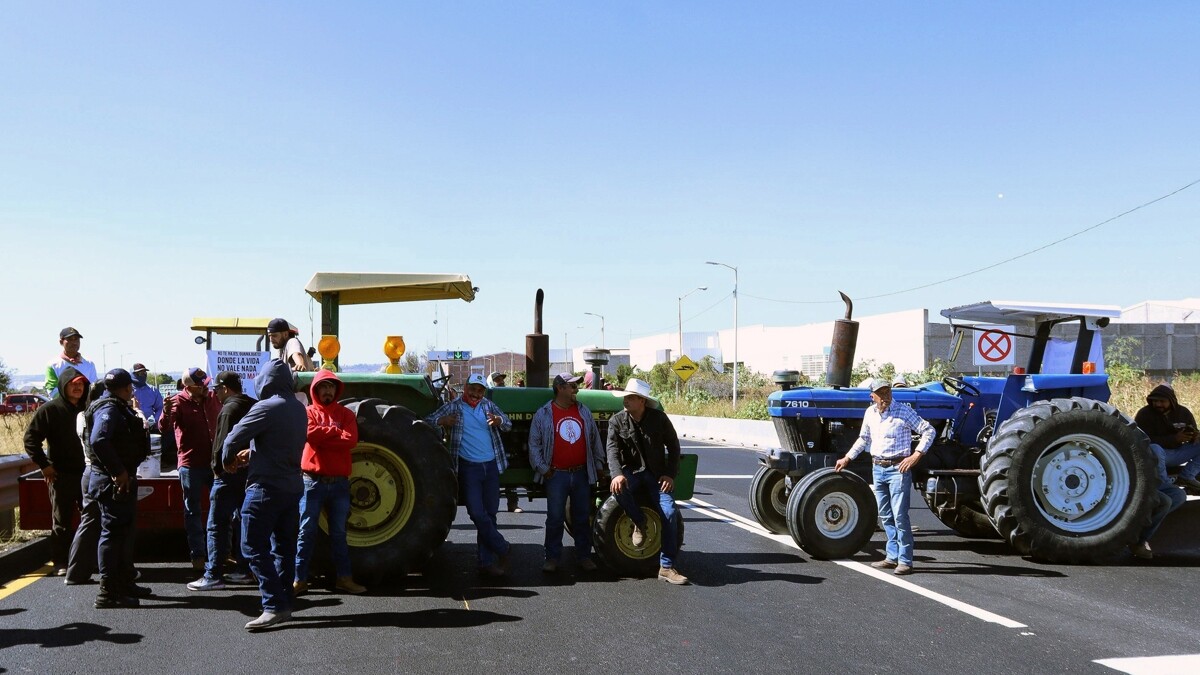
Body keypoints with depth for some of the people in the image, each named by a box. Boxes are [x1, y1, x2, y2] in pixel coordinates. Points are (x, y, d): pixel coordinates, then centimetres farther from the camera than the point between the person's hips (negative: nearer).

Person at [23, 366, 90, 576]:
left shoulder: (89, 409, 9)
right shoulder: (50, 410, -4)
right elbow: (31, 438, -5)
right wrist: (44, 465, -9)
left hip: (87, 473, 4)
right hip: (61, 475, -4)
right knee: (62, 521, 5)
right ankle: (61, 563, 12)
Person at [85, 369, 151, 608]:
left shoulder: (118, 408, 16)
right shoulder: (109, 409, -15)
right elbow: (98, 441, -30)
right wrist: (118, 471, -27)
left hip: (121, 480, 11)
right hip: (113, 482, -11)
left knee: (122, 532, 18)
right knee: (113, 533, -8)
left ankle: (124, 583, 29)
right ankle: (108, 593, -4)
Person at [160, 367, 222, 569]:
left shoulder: (212, 398, 3)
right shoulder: (178, 402, -11)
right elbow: (164, 428, -25)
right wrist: (166, 412, -44)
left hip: (214, 461, 5)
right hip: (191, 465, -5)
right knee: (193, 510, 4)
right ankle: (198, 554, 11)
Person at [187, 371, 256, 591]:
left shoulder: (230, 409, -14)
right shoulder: (253, 406, 12)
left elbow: (224, 442, -19)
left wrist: (217, 466, -9)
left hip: (229, 474, -9)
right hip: (248, 471, 9)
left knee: (217, 525, -4)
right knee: (241, 521, 15)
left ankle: (213, 576, -3)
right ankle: (243, 570, 18)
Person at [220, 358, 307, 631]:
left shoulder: (267, 407, -15)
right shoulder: (299, 409, 10)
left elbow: (234, 438, -14)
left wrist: (228, 461, 5)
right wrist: (251, 453, 14)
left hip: (266, 487, -8)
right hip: (293, 486, 8)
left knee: (254, 548, -5)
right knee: (284, 547, 14)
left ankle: (274, 606, -11)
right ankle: (284, 603, 18)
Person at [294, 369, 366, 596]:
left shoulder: (346, 413, 7)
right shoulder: (308, 412, 2)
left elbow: (351, 440, -10)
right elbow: (311, 434, -19)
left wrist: (322, 436, -12)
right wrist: (336, 430, -9)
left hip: (339, 482, 2)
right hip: (313, 481, -2)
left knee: (339, 532, 10)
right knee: (307, 531, 1)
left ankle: (344, 578, 15)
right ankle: (300, 579, 7)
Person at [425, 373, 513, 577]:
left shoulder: (489, 406, 8)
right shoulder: (453, 407, 0)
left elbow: (508, 424, 7)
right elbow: (428, 421, -2)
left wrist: (498, 421, -17)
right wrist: (441, 421, -25)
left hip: (491, 466, 4)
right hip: (469, 467, -3)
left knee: (489, 514, 7)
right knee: (477, 514, -10)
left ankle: (486, 562, 15)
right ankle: (502, 548, 9)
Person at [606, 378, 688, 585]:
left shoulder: (659, 418, -4)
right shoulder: (617, 421, -5)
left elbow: (673, 446, 4)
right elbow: (613, 450, -16)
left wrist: (670, 474, -7)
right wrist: (617, 474, -35)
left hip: (656, 474, 0)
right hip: (631, 472, 0)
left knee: (669, 513, -15)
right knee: (618, 488, -34)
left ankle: (667, 567, -7)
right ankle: (639, 523, -7)